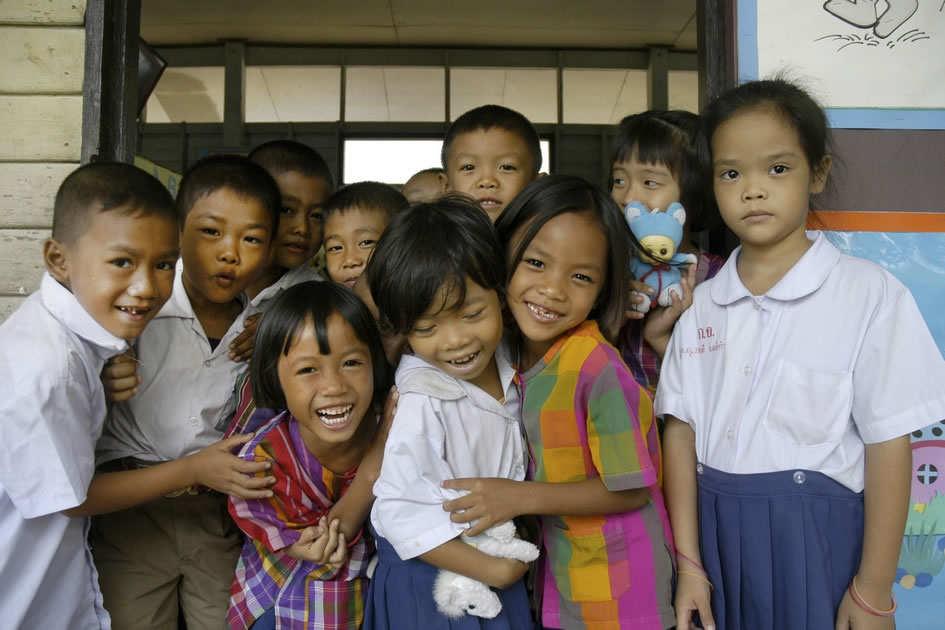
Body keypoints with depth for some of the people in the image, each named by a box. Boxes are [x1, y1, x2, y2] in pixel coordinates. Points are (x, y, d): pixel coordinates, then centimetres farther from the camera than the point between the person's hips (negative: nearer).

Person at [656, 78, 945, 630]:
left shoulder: (870, 295, -10)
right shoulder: (700, 304, 1)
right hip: (717, 533, 3)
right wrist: (689, 564, -1)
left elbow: (888, 445, -9)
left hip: (817, 537, -3)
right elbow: (681, 432, 0)